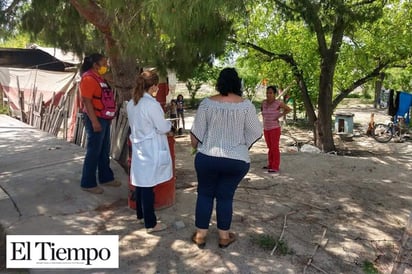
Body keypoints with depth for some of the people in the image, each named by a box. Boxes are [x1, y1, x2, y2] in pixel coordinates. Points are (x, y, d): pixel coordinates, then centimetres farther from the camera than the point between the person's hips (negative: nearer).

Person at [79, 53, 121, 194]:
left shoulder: (99, 77, 15)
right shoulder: (88, 78, -15)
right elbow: (87, 101, -20)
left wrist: (108, 117, 19)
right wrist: (94, 121, -24)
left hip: (104, 119, 10)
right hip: (95, 119, -10)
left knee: (104, 151, 16)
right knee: (93, 152, -3)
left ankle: (106, 177, 28)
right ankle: (88, 183, 8)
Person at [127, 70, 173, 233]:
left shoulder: (131, 103, 5)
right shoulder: (151, 104, -21)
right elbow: (163, 128, -15)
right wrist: (169, 124, 7)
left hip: (138, 147, 8)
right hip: (151, 150, -8)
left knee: (141, 183, 19)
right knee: (148, 186, 0)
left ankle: (141, 215, 34)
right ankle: (150, 224, 13)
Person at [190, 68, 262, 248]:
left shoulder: (207, 103, -6)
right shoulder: (246, 105, -7)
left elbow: (196, 132, -4)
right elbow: (256, 132, -4)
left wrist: (195, 147, 15)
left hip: (207, 157, 0)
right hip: (237, 160, 0)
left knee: (205, 194, 14)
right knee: (225, 196, 12)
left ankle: (200, 235, 22)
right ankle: (224, 237, 24)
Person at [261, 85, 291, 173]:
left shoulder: (278, 103, -12)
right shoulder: (264, 102, 4)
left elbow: (288, 109, -1)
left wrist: (279, 116, -11)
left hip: (275, 129, -6)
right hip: (266, 129, 6)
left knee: (275, 148, -5)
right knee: (270, 147, 14)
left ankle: (275, 167, 1)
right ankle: (270, 165, 24)